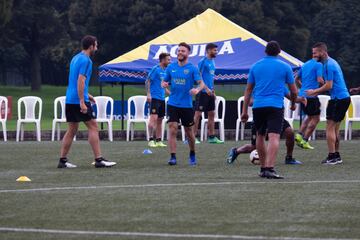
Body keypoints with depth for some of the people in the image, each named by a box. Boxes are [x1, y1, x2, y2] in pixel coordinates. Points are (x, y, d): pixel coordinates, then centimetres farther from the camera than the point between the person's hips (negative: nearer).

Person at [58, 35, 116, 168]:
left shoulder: (76, 58, 17)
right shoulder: (85, 60, -11)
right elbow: (80, 81, -19)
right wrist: (82, 102, -22)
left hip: (69, 100, 9)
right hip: (79, 100, -9)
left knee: (71, 130, 11)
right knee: (93, 127, -4)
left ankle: (62, 160, 8)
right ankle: (99, 160, -6)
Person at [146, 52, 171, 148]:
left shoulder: (165, 71, 16)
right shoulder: (155, 69, -8)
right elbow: (148, 82, -11)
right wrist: (149, 94, -19)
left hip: (162, 98, 8)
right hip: (155, 97, -8)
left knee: (160, 120, 10)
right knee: (154, 118, -15)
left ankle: (158, 141, 14)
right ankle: (151, 140, -14)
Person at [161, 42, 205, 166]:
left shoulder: (192, 68, -4)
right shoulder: (171, 67, 6)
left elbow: (201, 83, -11)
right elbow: (164, 81, 14)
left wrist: (197, 89, -33)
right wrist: (164, 84, -11)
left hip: (187, 105, -2)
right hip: (173, 104, 2)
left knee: (189, 132, 9)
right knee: (172, 130, -11)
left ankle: (192, 155, 30)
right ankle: (173, 157, -10)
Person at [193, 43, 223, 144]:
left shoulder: (212, 62, 15)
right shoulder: (203, 61, -11)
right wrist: (206, 88, -21)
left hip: (209, 92, 9)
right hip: (203, 92, -9)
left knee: (211, 114, 9)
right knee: (198, 114, -6)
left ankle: (212, 137, 13)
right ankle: (193, 136, -3)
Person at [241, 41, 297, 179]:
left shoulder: (255, 66, 12)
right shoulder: (285, 67, 5)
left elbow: (248, 90, 14)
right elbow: (294, 91, 9)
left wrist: (244, 111, 17)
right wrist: (293, 104, 29)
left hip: (258, 106, 3)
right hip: (276, 106, -3)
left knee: (260, 136, 18)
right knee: (274, 137, -12)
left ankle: (263, 168, 25)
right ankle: (269, 168, -26)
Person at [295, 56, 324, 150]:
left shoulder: (304, 65, 15)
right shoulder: (318, 65, -8)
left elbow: (297, 79, 22)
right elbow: (319, 80, -18)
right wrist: (325, 83, 2)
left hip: (302, 94, 8)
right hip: (311, 96, -8)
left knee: (310, 117, 23)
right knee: (315, 118, 3)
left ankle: (299, 134, 8)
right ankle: (304, 141, -1)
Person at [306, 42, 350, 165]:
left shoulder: (329, 65, -14)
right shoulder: (332, 62, 18)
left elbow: (329, 86, -17)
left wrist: (314, 91, -5)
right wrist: (317, 92, 15)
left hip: (337, 99, -10)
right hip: (345, 97, 10)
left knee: (330, 127, -6)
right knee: (335, 128, 14)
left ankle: (332, 157, -8)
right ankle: (337, 156, 16)